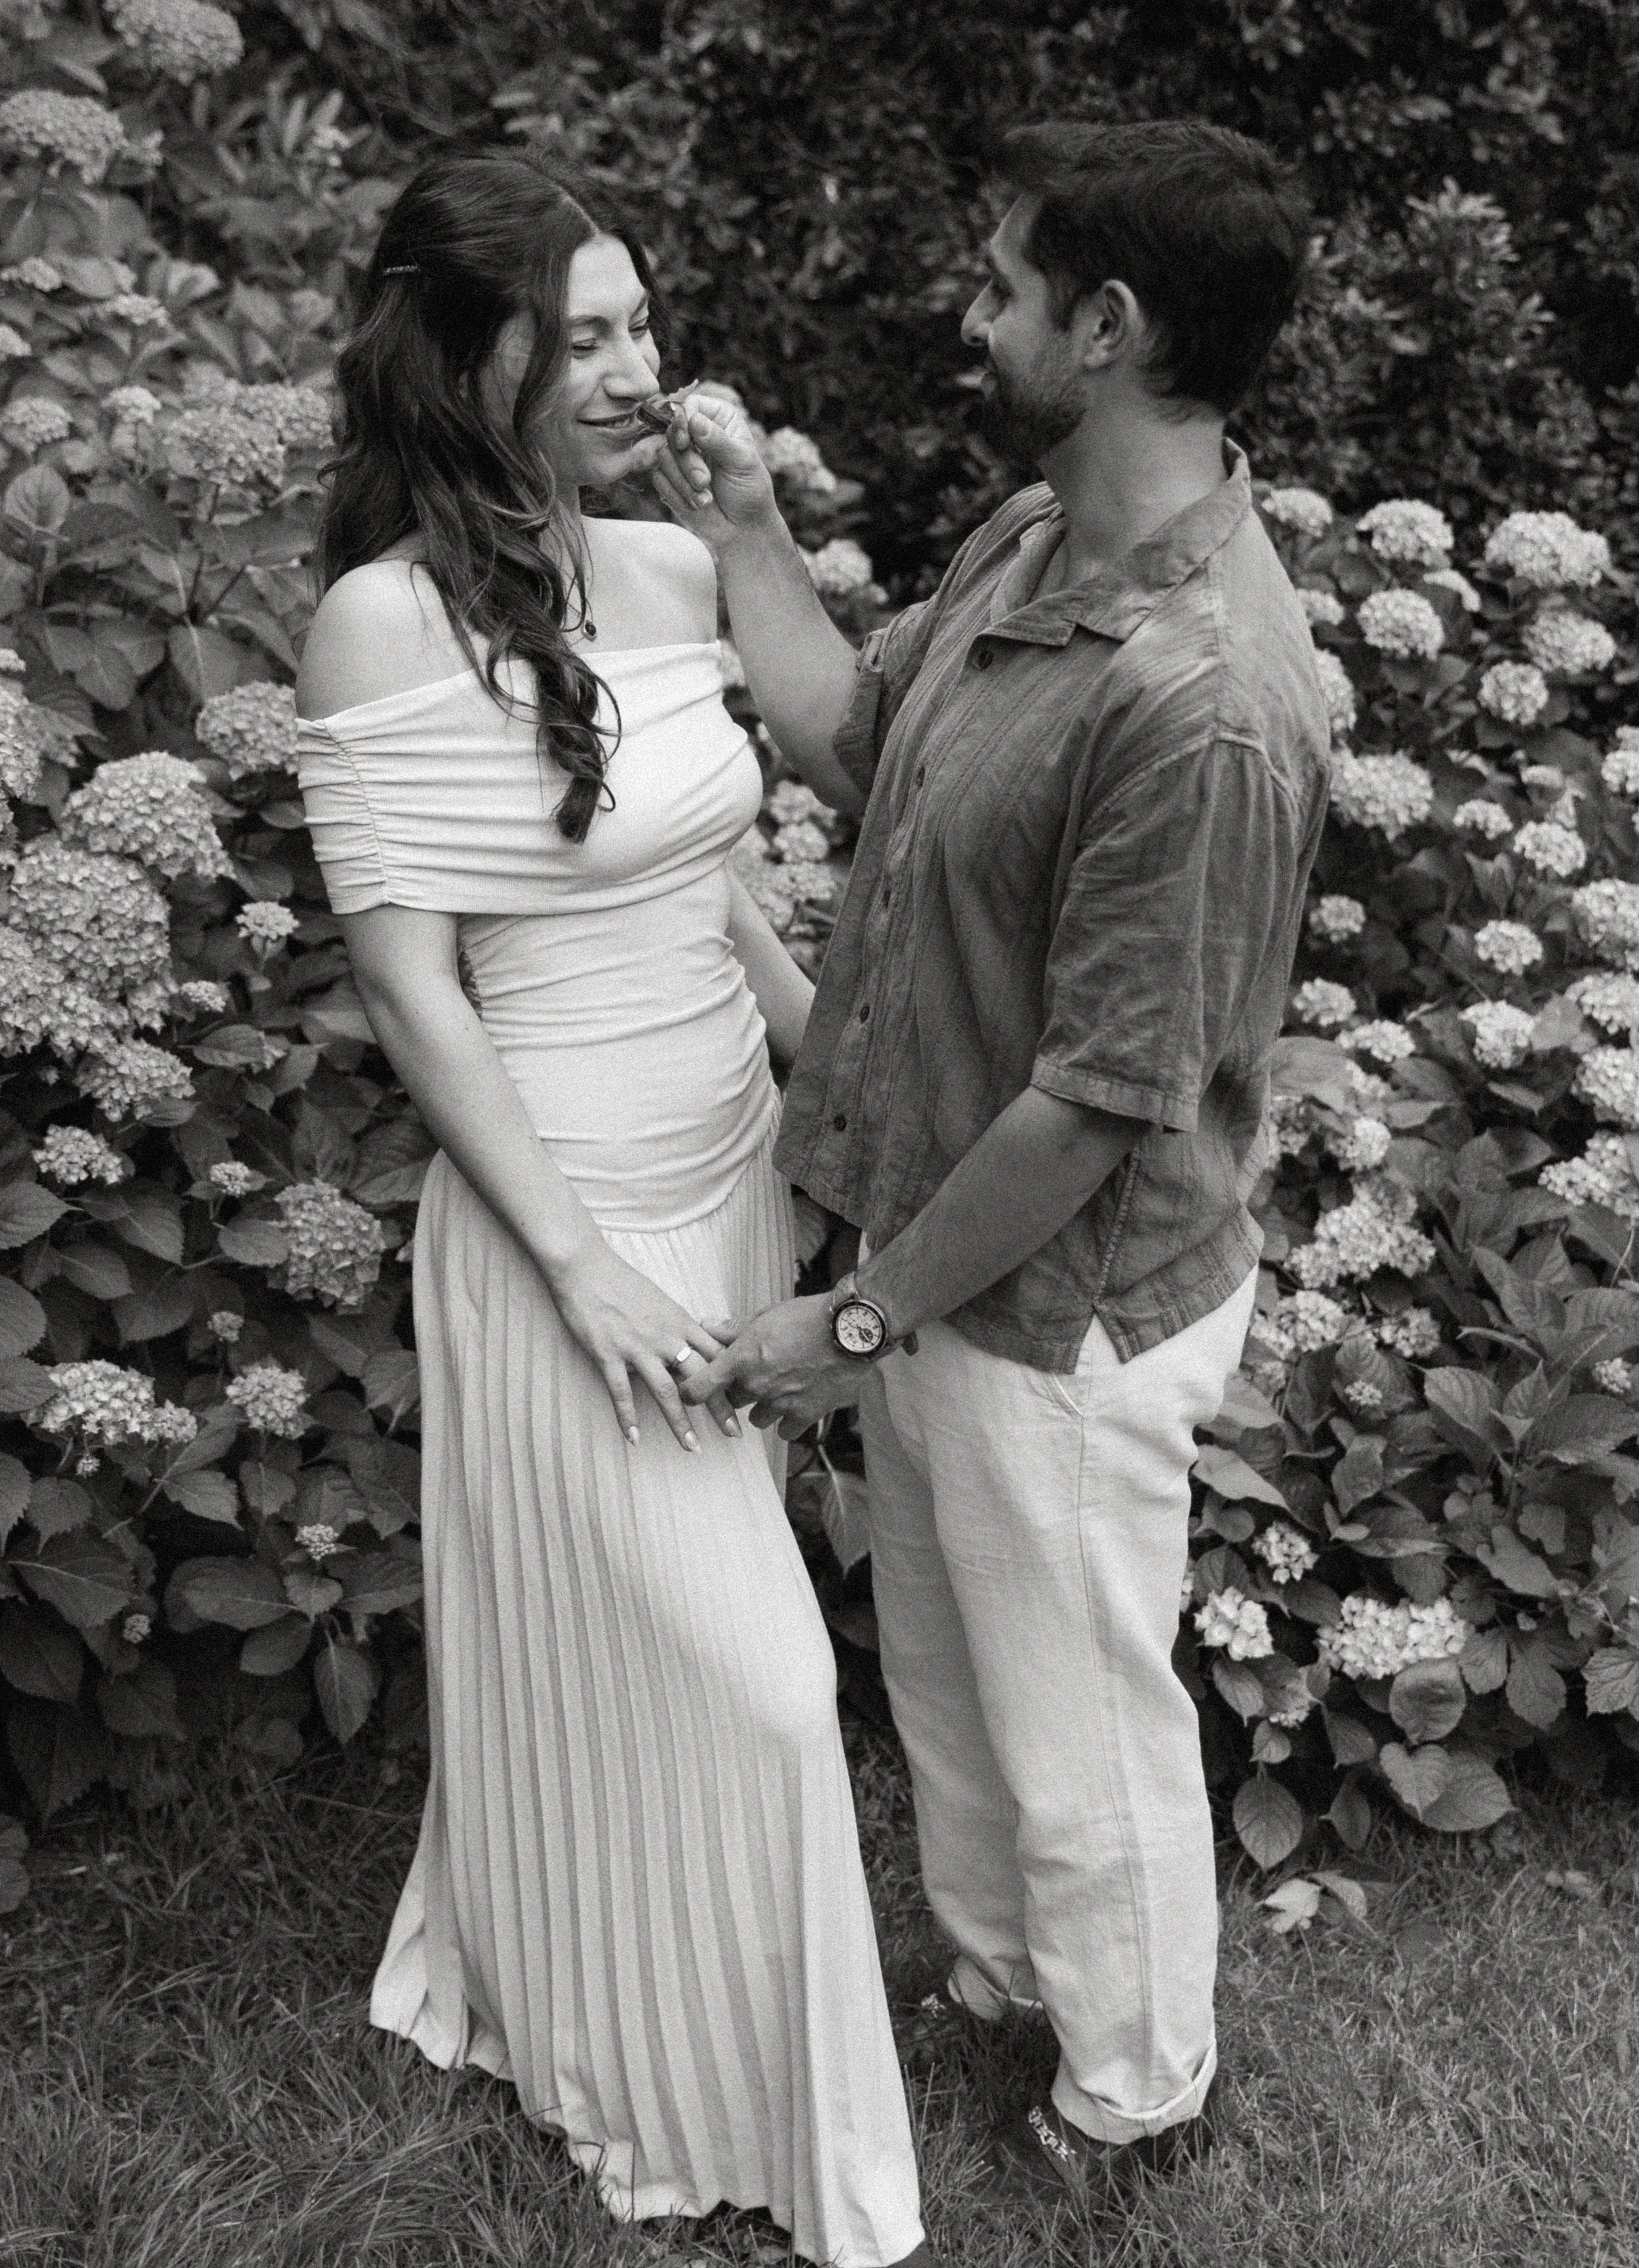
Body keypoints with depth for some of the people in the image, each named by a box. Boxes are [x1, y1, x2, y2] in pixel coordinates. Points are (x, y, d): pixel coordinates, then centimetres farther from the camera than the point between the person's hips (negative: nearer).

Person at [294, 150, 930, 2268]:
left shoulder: (670, 569, 4)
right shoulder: (388, 620, -17)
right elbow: (406, 982, -17)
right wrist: (579, 1260, -18)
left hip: (734, 1162, 7)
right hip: (566, 1209, -7)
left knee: (653, 1644, 20)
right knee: (719, 1671, 4)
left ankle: (561, 1984, 46)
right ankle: (681, 2092, 30)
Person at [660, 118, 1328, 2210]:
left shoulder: (1204, 699, -30)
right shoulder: (1028, 537, -1)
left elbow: (1102, 1100, -26)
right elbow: (847, 739, 14)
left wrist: (859, 1321, -17)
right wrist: (739, 528, 11)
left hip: (1061, 1310, -9)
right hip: (927, 1243, 9)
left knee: (1080, 1729, 15)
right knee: (939, 1666, 27)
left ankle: (1132, 2095, 41)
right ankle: (995, 1962, 54)